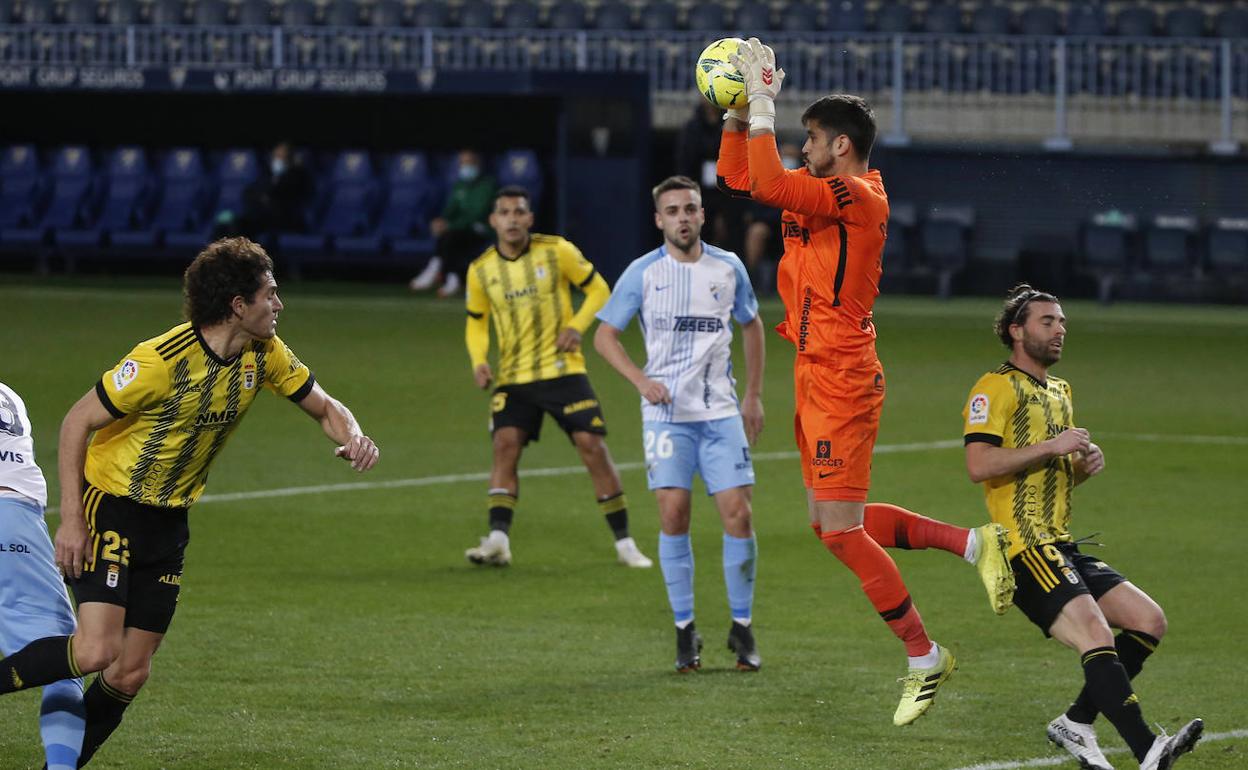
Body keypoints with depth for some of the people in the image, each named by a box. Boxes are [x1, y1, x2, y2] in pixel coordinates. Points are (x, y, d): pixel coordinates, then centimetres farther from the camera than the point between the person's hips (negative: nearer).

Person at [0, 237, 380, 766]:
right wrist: (71, 519, -20)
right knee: (96, 649, -23)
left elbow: (323, 407, 11)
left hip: (169, 523, 7)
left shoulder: (264, 355, -3)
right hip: (109, 508, -7)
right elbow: (77, 421, -16)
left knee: (130, 672, 1)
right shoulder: (163, 360, -24)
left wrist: (352, 438, -13)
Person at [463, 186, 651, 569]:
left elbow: (598, 290, 3)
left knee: (591, 445, -7)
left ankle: (624, 542, 3)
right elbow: (476, 321, 15)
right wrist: (479, 360, -4)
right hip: (513, 378, 2)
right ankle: (498, 541, -18)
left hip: (563, 369, -2)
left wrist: (576, 325, -14)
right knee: (505, 445, -16)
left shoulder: (557, 251, -5)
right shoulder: (481, 270, 2)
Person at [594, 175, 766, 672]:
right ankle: (685, 631, 2)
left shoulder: (728, 268, 6)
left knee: (738, 514, -7)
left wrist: (754, 396, 16)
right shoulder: (643, 273, 0)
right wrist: (641, 380, -10)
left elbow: (751, 326, 21)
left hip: (721, 411, 1)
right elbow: (604, 336, 5)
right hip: (666, 413, -1)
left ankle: (742, 627, 7)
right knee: (673, 515, -9)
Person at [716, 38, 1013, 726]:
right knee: (829, 524, 15)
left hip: (840, 379, -10)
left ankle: (924, 660, 1)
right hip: (816, 378, 10)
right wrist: (741, 108, 7)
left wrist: (763, 105, -23)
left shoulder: (856, 196, -16)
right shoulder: (819, 192, 12)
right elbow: (737, 176, 20)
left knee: (839, 531, -8)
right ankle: (973, 544, 20)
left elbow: (768, 185, -29)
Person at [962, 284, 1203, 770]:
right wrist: (1052, 446, -18)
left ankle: (1077, 724, 6)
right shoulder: (997, 387, -4)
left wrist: (1086, 464, 11)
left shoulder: (1060, 391, 25)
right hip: (1025, 547, -10)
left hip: (1062, 547, 10)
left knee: (1149, 620, 1)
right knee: (1097, 636, -24)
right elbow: (979, 465, -18)